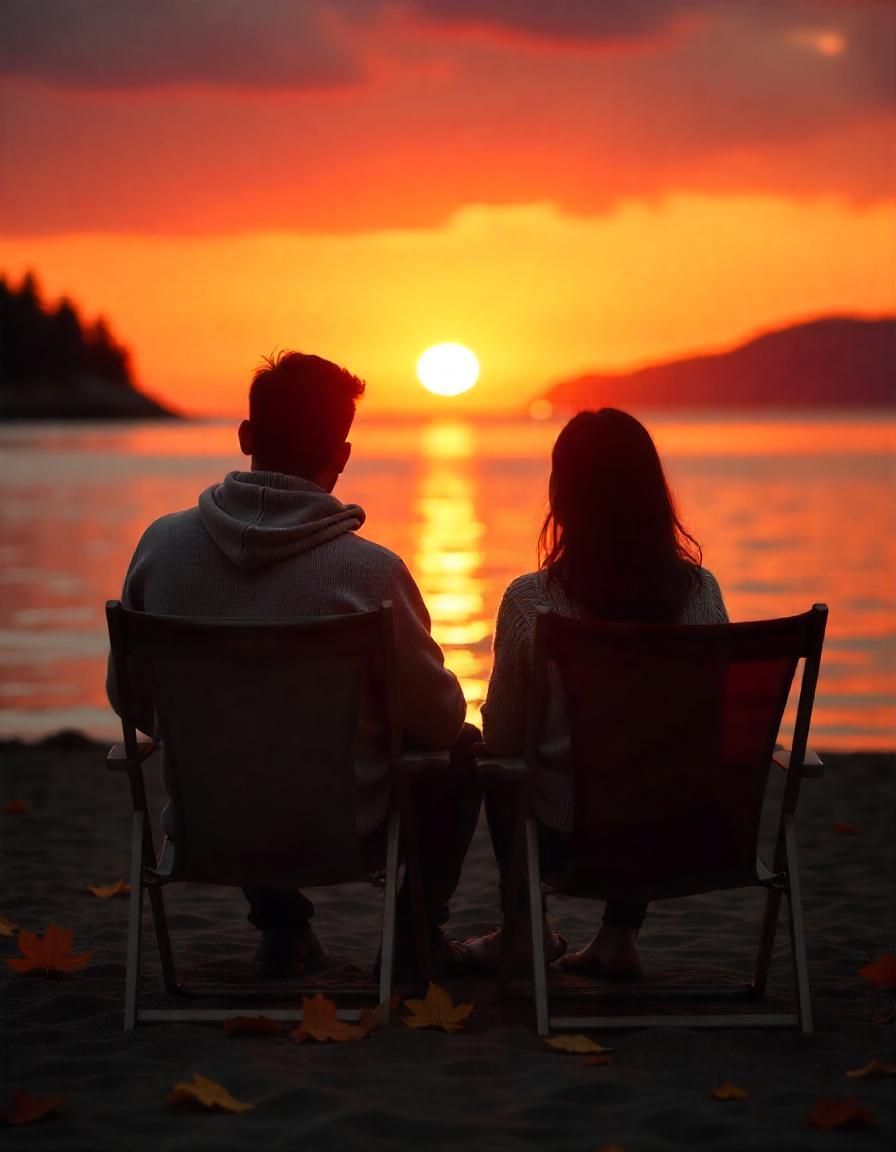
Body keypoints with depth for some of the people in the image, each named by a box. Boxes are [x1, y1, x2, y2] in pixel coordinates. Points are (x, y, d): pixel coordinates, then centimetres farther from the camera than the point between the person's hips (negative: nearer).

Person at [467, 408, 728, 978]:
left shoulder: (530, 600, -17)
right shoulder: (701, 591, -10)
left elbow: (502, 738, -5)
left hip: (561, 835, -2)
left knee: (496, 766, 31)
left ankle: (526, 924, 36)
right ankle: (620, 936, 31)